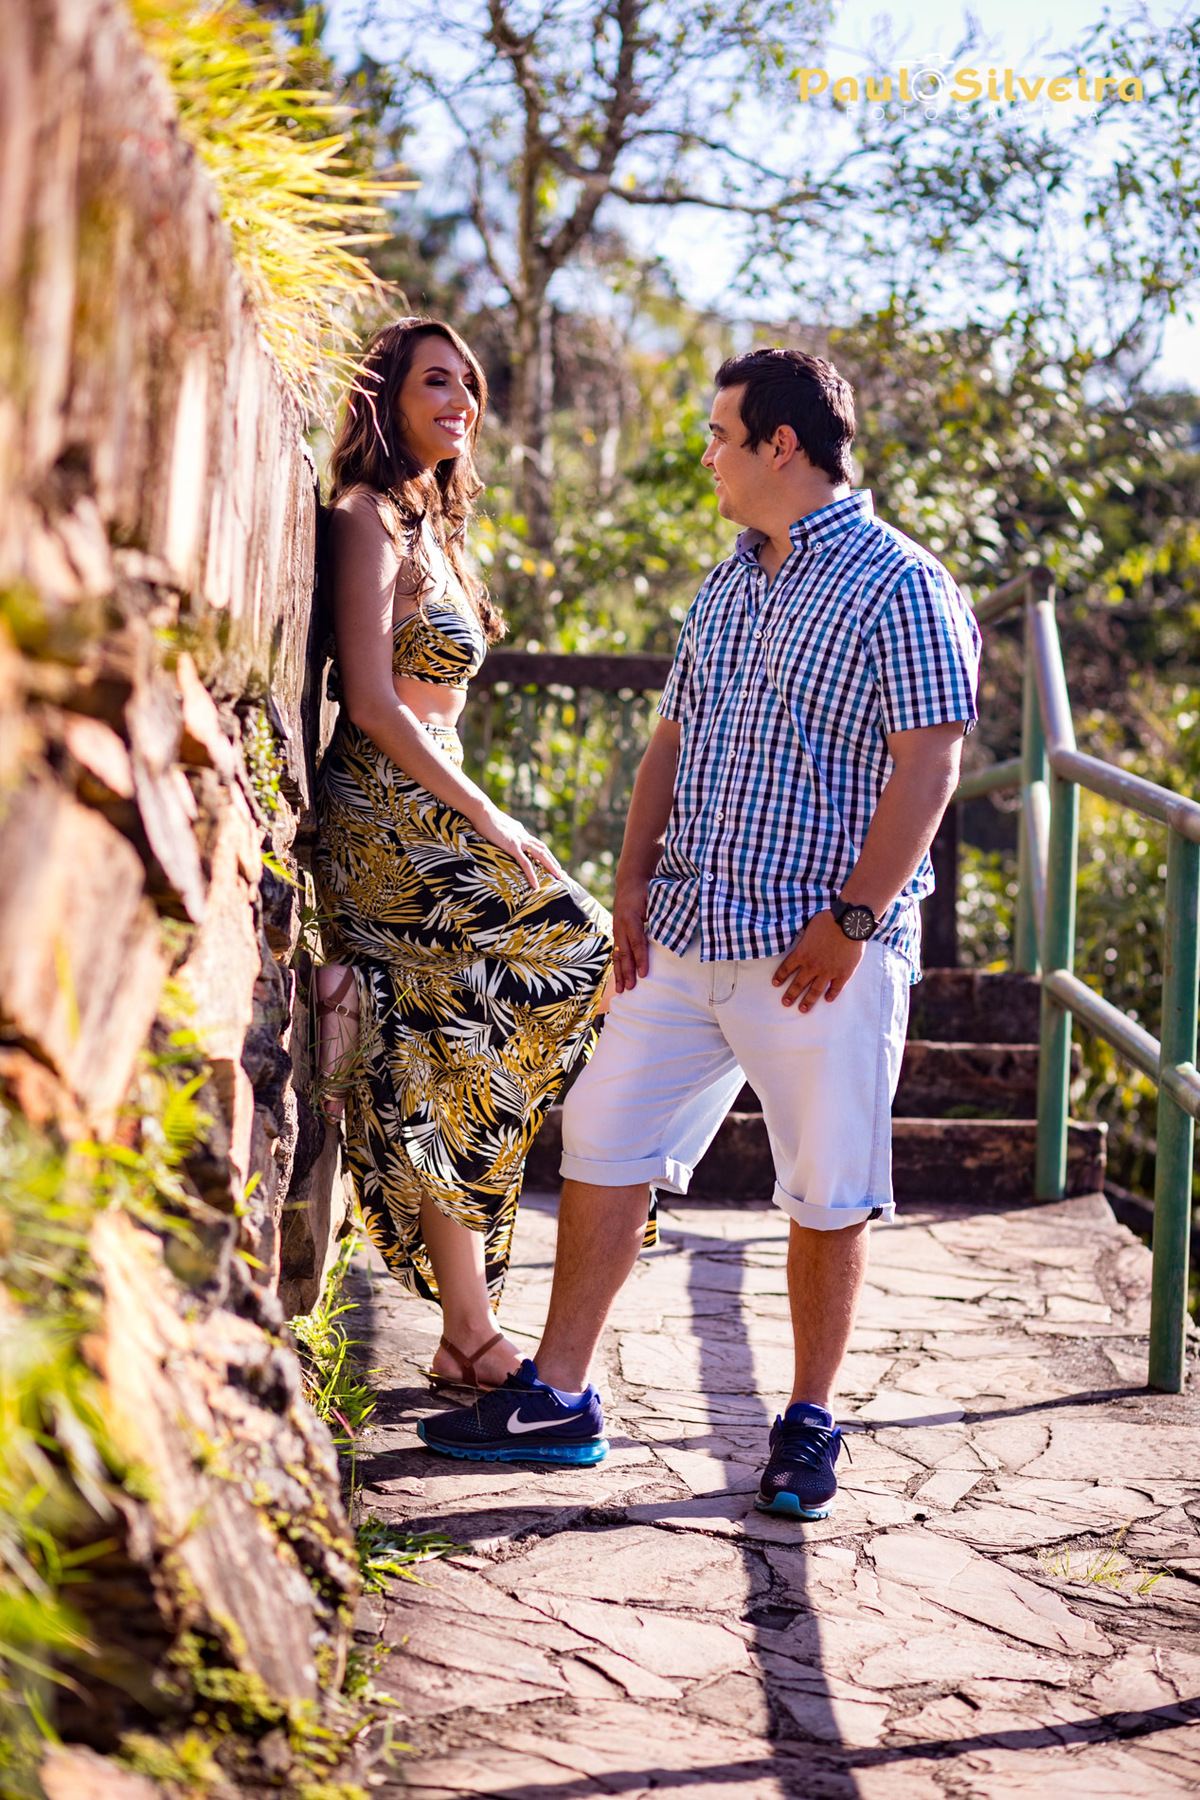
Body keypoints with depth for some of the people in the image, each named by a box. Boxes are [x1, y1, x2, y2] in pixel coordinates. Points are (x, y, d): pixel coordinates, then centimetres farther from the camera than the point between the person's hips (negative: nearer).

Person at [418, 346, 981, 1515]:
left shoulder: (897, 587, -9)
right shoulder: (728, 586, 15)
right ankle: (558, 1398, 16)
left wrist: (853, 918, -18)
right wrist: (636, 878, 9)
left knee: (828, 1195, 3)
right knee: (602, 1142, 7)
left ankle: (808, 1427, 18)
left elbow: (928, 766, -14)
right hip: (687, 937, 7)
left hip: (821, 954, -7)